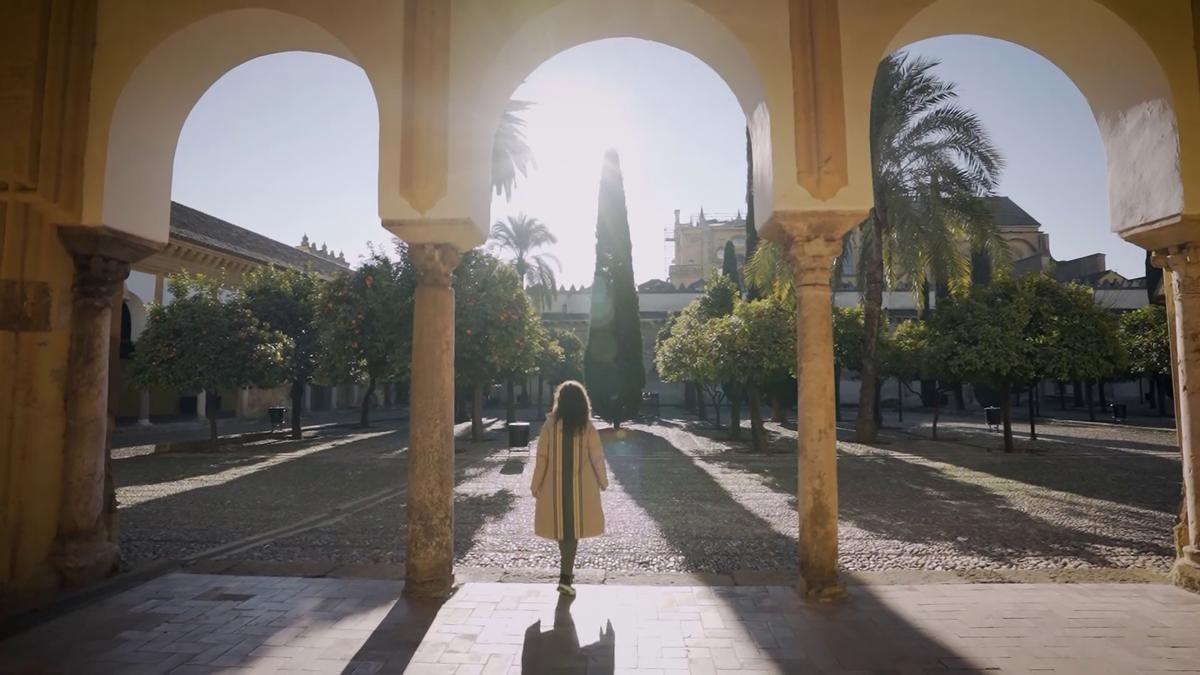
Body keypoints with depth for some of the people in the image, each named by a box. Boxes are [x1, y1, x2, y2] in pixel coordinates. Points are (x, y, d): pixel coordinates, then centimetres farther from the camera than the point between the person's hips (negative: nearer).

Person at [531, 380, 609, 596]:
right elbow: (597, 457, -4)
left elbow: (542, 457, -6)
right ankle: (566, 577, 2)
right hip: (580, 487, -1)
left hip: (555, 486, 1)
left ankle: (567, 571, 32)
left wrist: (536, 485, 3)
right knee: (574, 529, 7)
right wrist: (603, 481, 11)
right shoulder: (587, 427, -8)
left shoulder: (550, 425, -7)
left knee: (561, 526, 17)